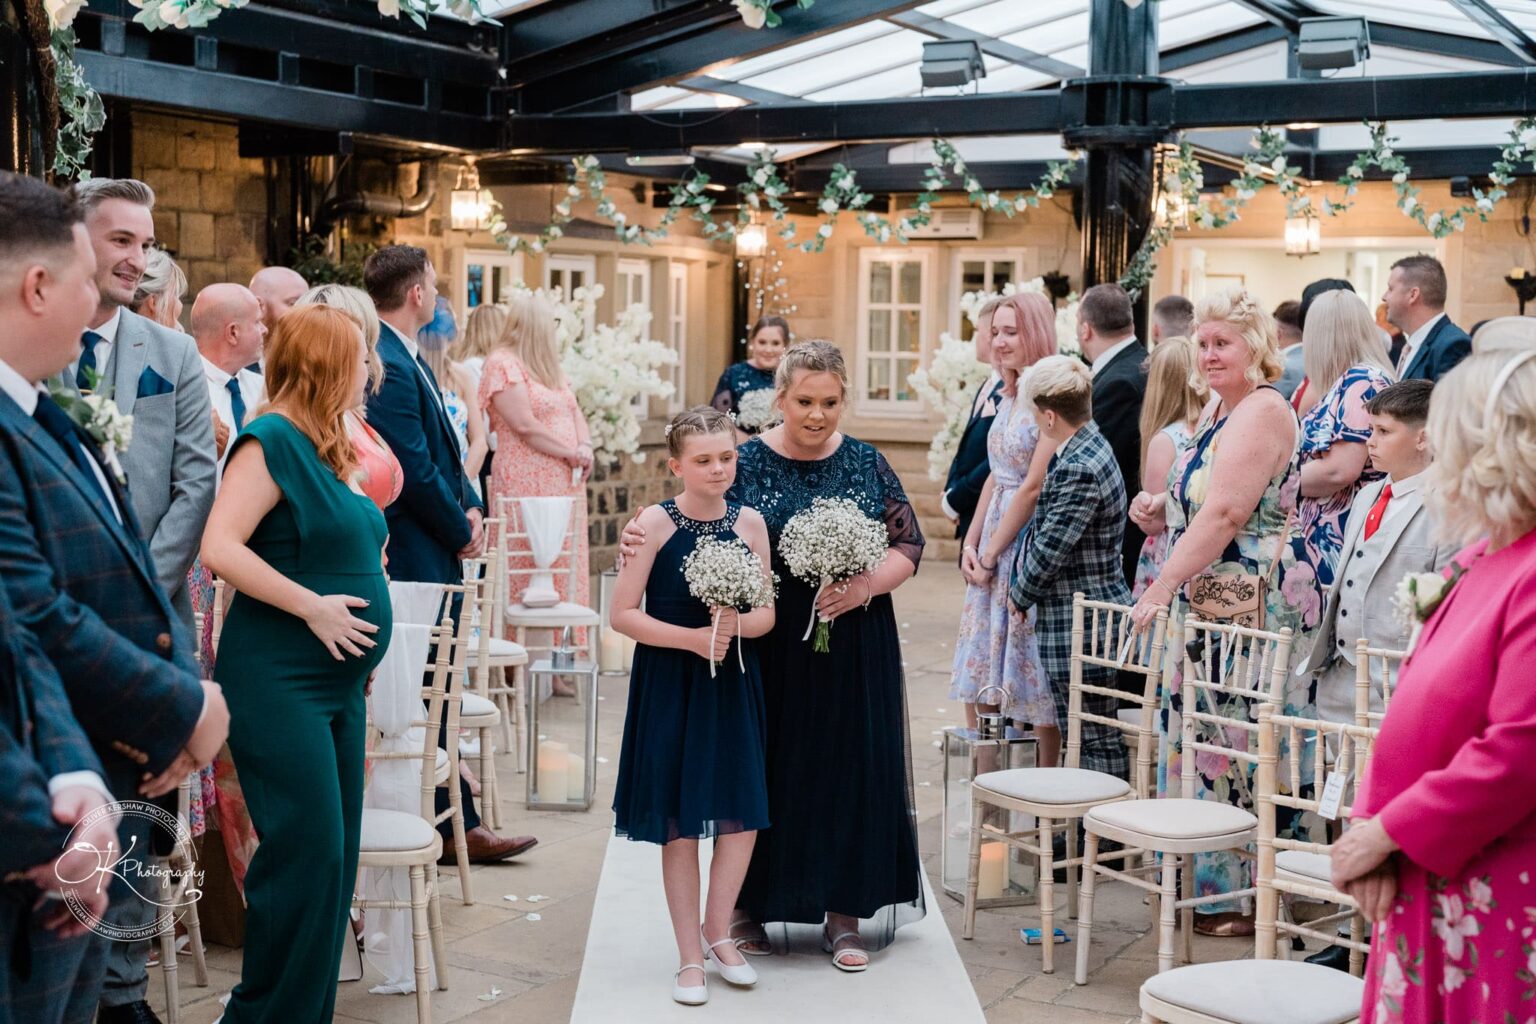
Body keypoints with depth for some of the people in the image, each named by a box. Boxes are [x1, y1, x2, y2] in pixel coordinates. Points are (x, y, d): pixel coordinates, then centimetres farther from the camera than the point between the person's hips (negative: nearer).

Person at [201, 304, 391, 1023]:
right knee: (307, 851, -9)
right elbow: (219, 548, -21)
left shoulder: (327, 449, 15)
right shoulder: (272, 439, -12)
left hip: (339, 680, 9)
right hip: (279, 679, -9)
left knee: (336, 855, 10)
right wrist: (313, 607, -19)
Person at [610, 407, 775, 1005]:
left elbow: (767, 614, 4)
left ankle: (717, 930, 27)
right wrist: (692, 636, -19)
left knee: (742, 815, 4)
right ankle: (690, 956, 19)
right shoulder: (656, 523, -9)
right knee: (679, 824, 5)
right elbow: (624, 614, -10)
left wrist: (736, 625, -17)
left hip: (733, 684, 3)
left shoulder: (750, 523, 1)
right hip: (670, 685, -3)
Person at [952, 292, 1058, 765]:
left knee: (1035, 685, 0)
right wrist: (971, 541, 4)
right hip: (993, 545, 9)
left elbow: (1034, 487, -17)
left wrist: (991, 551, -12)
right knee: (978, 680, 11)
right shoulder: (1009, 397, 12)